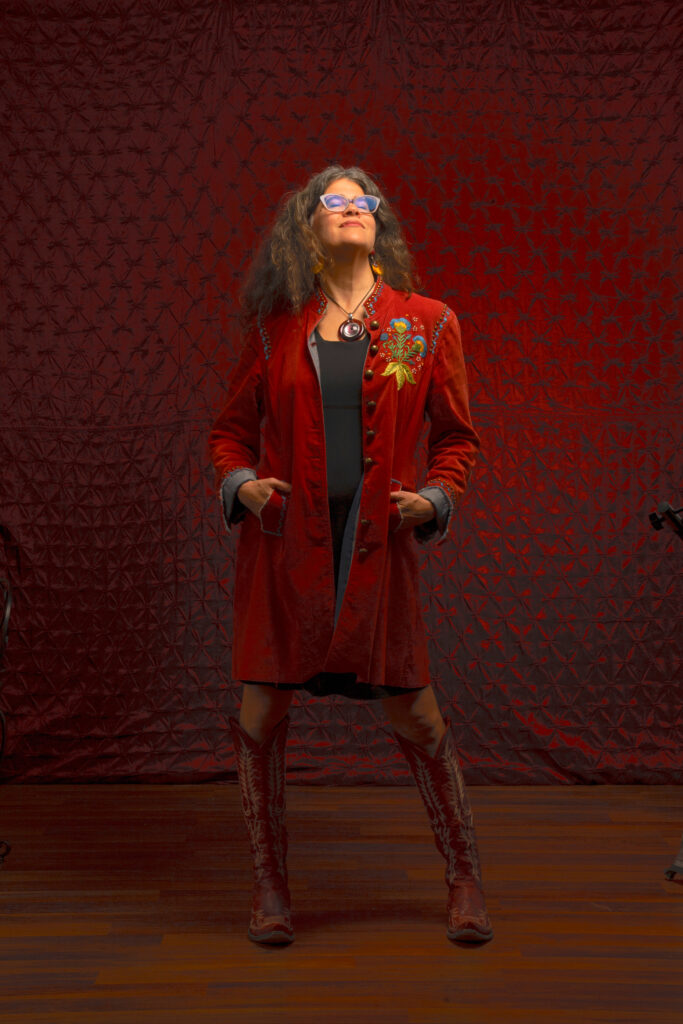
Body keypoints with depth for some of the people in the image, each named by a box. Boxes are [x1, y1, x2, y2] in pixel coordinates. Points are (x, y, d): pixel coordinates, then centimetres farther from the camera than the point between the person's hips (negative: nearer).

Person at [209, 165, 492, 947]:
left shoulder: (427, 323, 6)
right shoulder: (274, 328, 7)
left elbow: (455, 436, 11)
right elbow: (231, 429, 13)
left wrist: (435, 499, -6)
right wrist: (241, 484, -6)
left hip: (377, 544, -1)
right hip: (283, 540, 1)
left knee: (414, 713, 4)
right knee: (261, 712, 2)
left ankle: (464, 878, 23)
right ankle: (269, 886, 20)